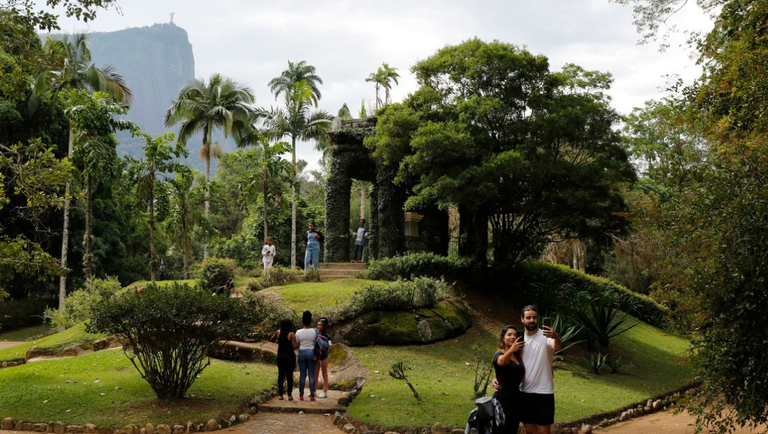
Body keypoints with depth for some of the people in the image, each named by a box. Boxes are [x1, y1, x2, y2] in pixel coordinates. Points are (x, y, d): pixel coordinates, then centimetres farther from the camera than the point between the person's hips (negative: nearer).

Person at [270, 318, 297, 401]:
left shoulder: (278, 332, -2)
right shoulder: (291, 334, -13)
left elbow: (272, 339, 16)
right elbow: (295, 347, -14)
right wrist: (299, 343, 3)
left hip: (280, 357, 3)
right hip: (290, 357, -3)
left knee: (281, 375, 8)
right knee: (289, 375, 2)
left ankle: (280, 395, 7)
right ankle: (289, 395, 1)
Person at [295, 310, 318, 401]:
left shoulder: (299, 332, -4)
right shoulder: (314, 331, -8)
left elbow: (296, 345, 2)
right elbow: (317, 342, 4)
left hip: (302, 353, 1)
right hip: (311, 353, -1)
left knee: (302, 375, 7)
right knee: (311, 375, 3)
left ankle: (301, 395, 9)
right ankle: (312, 395, 2)